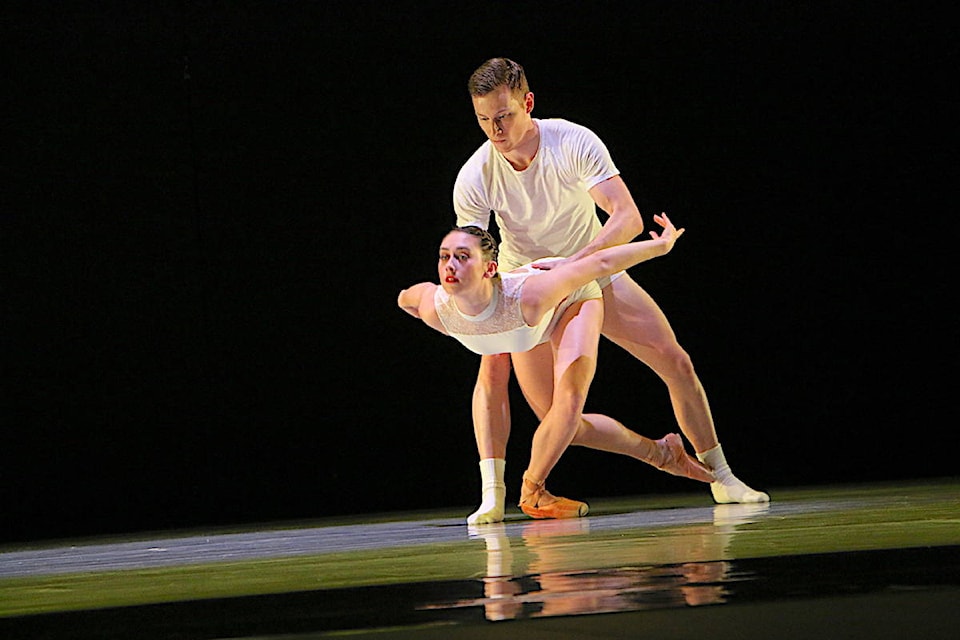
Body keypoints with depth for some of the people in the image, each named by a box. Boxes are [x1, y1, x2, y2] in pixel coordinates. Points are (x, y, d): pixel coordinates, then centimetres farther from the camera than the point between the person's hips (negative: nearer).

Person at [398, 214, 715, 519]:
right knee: (561, 425, 8)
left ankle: (532, 490, -5)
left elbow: (599, 264, -36)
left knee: (569, 401, -26)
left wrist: (662, 244, -24)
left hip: (573, 298, -5)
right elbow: (405, 297, -10)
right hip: (531, 334, 5)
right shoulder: (435, 309, -36)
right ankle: (661, 453, 26)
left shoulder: (527, 296, -47)